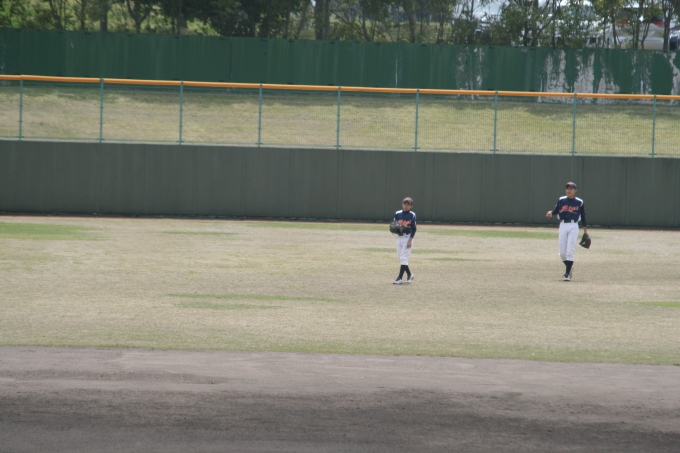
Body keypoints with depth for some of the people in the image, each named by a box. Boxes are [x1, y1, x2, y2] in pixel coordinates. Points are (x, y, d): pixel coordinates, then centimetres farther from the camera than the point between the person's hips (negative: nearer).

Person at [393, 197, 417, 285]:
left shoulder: (412, 215, -5)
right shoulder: (398, 214, 7)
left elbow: (414, 229, -5)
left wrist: (410, 240, -13)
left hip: (408, 237, -6)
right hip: (399, 237, 6)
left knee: (403, 258, -10)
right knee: (400, 258, 10)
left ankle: (400, 278, -12)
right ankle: (409, 274, 26)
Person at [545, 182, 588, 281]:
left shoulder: (579, 202, 3)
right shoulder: (561, 200, 7)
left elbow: (583, 216, 8)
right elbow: (556, 210, 6)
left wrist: (585, 229, 7)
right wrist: (551, 213, -17)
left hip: (573, 226, -2)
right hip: (563, 225, 2)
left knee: (570, 251, -9)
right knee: (562, 252, 2)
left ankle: (568, 273, -6)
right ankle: (569, 267, 28)